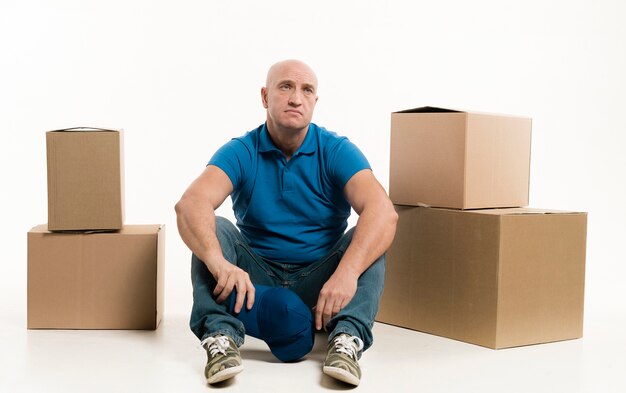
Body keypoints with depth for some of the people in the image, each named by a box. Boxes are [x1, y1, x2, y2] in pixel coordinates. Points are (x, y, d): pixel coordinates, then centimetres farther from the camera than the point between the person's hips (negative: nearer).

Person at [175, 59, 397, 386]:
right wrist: (219, 263, -47)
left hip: (320, 284, 0)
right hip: (256, 279, 1)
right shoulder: (240, 153, -8)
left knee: (368, 238, -24)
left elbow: (383, 211, -26)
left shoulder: (337, 151, -9)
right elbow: (190, 204, -27)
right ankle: (221, 336, -38)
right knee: (213, 228, -22)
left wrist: (347, 272, -43)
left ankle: (347, 338, -39)